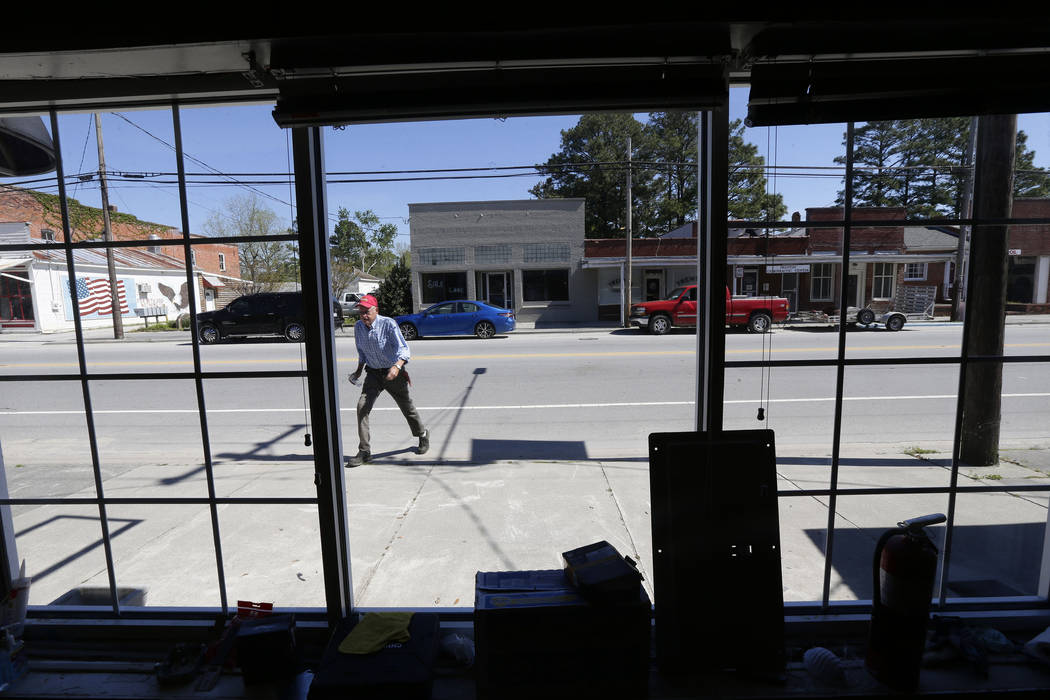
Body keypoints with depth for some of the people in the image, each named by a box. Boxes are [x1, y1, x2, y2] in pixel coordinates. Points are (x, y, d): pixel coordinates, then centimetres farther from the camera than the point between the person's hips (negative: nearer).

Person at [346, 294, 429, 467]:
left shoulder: (388, 324, -20)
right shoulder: (358, 327, -2)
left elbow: (403, 348, -29)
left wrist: (397, 366, -46)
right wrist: (359, 370, 11)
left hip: (393, 373, -4)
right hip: (373, 373, 4)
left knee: (406, 407, 10)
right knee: (362, 406, -12)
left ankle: (423, 435, 39)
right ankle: (364, 451, -2)